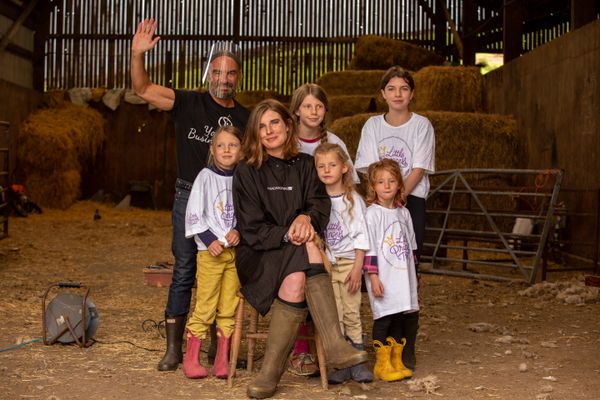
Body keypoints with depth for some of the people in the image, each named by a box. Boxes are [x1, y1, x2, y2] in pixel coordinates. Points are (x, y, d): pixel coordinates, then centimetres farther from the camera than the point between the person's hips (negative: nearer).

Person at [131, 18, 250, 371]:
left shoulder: (245, 119, 8)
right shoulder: (189, 103, 2)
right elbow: (143, 89, -5)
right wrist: (138, 55, -21)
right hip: (189, 197, -2)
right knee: (184, 273, 1)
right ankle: (174, 348, 8)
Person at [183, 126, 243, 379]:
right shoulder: (206, 177, -1)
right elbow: (193, 214, -4)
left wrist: (239, 231, -9)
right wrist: (210, 240, -12)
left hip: (235, 251, 3)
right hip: (210, 251, -3)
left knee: (229, 308, 5)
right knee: (205, 306, -4)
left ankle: (223, 359, 12)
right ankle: (191, 359, 3)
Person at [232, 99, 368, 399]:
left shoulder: (304, 165, 16)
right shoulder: (247, 172, 5)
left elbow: (320, 203, 3)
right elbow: (251, 227, -3)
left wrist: (306, 217, -20)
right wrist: (287, 235, -18)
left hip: (297, 252, 3)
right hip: (259, 254, -3)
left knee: (296, 280, -33)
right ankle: (334, 347, -38)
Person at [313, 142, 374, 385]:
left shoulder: (353, 199, -2)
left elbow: (361, 236, -3)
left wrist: (357, 268, -9)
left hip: (349, 262, -2)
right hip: (325, 264, 2)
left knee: (351, 314, -1)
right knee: (333, 316, 1)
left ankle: (358, 363, 7)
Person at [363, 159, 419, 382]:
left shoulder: (403, 213, 12)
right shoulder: (372, 214, -8)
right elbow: (369, 248, -12)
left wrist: (412, 276, 21)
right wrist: (373, 276, -17)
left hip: (403, 277, 6)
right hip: (383, 279, -6)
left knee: (407, 317, 8)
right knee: (384, 318, -5)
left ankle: (398, 362, 20)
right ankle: (382, 364, 6)